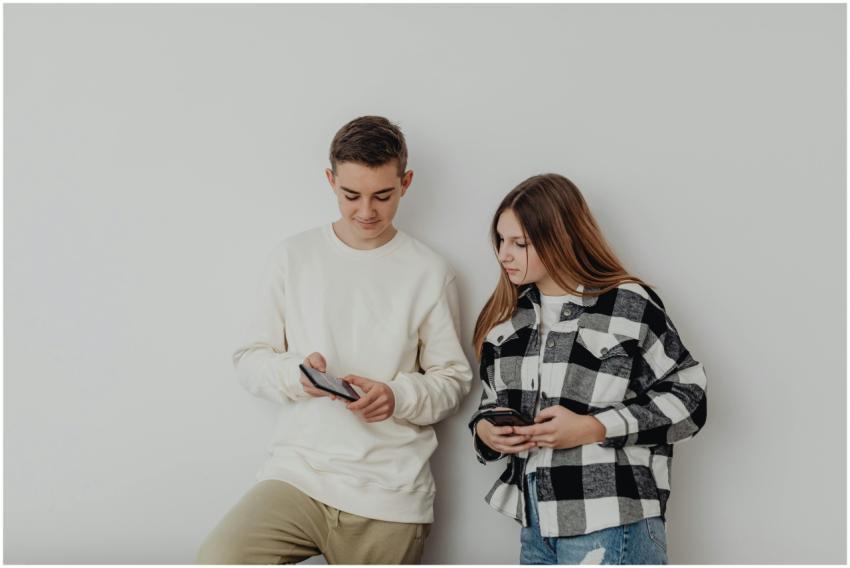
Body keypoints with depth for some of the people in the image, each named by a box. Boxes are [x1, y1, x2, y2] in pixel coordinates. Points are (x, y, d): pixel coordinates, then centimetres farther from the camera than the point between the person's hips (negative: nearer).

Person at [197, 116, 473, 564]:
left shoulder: (430, 273, 0)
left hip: (390, 496, 0)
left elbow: (453, 378, 5)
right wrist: (295, 374, -15)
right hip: (297, 473, 1)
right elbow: (249, 359, 7)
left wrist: (398, 396, -16)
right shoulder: (294, 256, 4)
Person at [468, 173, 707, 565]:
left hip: (611, 529, -6)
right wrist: (485, 430, -4)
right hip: (535, 527, 7)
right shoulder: (507, 317, 11)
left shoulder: (628, 305, -9)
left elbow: (687, 400, -8)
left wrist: (593, 428, -18)